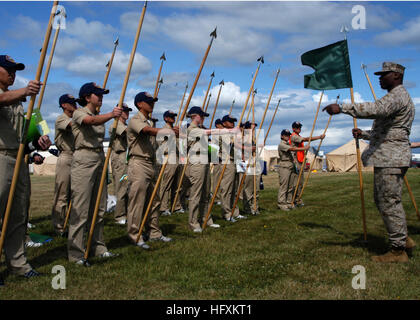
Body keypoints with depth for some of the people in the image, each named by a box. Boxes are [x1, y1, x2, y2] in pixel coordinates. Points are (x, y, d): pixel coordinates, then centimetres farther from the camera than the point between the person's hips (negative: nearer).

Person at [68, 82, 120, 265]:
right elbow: (91, 121, -27)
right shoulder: (79, 113, -4)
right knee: (80, 208, -8)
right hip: (83, 160, -8)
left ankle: (98, 247, 19)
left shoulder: (99, 116, 20)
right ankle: (75, 253, -3)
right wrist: (111, 115, -44)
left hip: (99, 159, 8)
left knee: (99, 207, 10)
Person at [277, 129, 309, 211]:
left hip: (290, 167, 9)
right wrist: (304, 148, -22)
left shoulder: (288, 144, 21)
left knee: (290, 187, 9)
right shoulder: (281, 145, -9)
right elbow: (292, 149, -21)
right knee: (283, 187, -8)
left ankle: (289, 203, 14)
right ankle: (281, 204, -5)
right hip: (284, 167, -9)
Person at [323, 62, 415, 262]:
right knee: (383, 200, 16)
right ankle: (403, 238, 25)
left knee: (389, 202, -8)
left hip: (390, 158, -11)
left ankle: (398, 250, 0)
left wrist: (342, 108, -36)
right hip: (388, 157, 11)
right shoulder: (395, 97, 24)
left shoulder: (398, 96, -11)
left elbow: (377, 109, -33)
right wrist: (364, 134, 20)